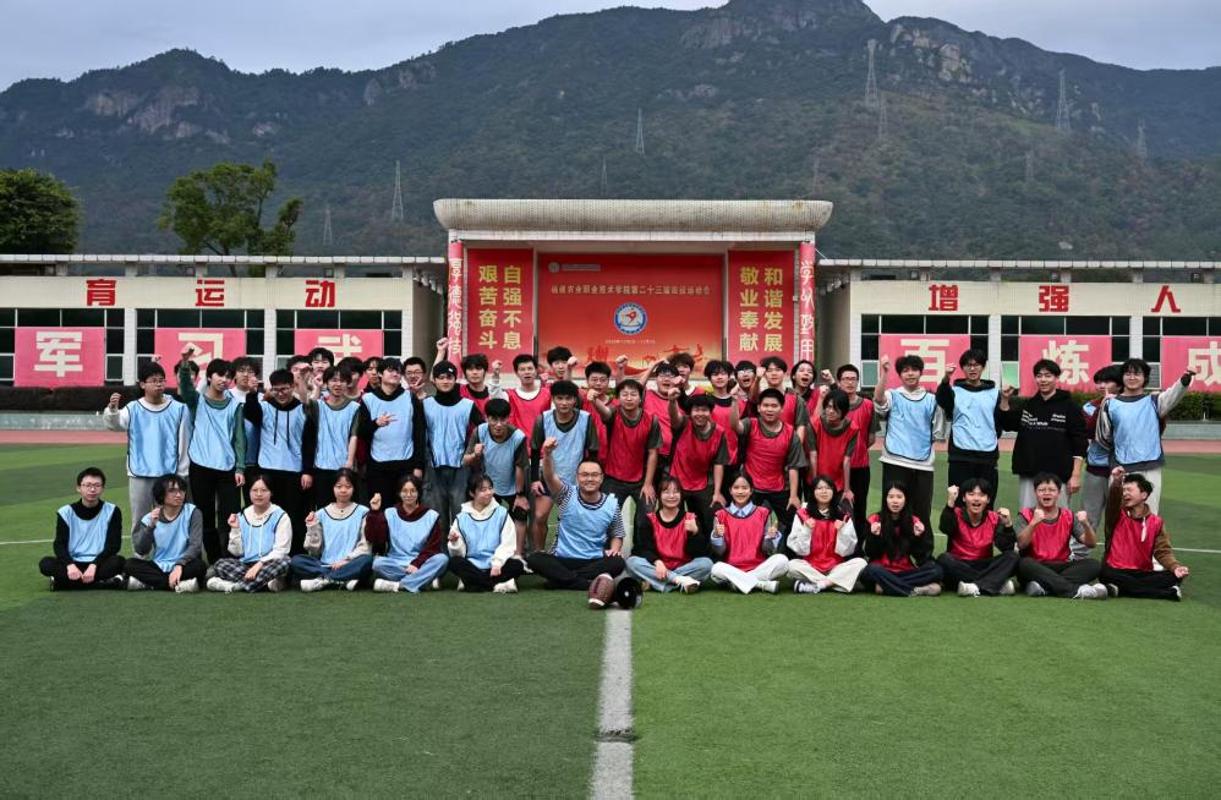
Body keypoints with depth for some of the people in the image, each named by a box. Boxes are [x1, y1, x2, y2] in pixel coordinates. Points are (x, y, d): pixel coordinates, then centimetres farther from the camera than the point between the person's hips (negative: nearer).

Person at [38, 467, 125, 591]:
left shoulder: (112, 511, 0)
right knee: (46, 564, -27)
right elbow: (59, 544, -6)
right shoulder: (66, 512, 3)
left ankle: (63, 581, -23)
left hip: (99, 564, -1)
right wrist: (70, 565, -26)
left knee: (118, 561, -32)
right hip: (74, 564, 1)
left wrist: (93, 566, -23)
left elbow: (113, 545, -7)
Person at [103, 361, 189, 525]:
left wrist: (182, 474, 2)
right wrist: (112, 409, -36)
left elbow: (183, 443, 1)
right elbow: (112, 424, -15)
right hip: (139, 475, 1)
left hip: (168, 475, 0)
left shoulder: (178, 409, -3)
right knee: (140, 520, 11)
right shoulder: (133, 409, -1)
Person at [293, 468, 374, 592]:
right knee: (296, 561, -24)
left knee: (366, 561, -34)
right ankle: (344, 580, -29)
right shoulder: (322, 514, 11)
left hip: (350, 565, -2)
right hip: (324, 565, 2)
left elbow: (365, 546, -1)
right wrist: (312, 528, -5)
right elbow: (314, 551, 9)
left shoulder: (362, 512, 6)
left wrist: (346, 560, -14)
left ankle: (321, 580, -25)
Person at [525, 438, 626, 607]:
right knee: (533, 559, -28)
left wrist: (614, 549, -10)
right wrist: (548, 454, -41)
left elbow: (617, 535, 13)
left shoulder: (611, 504, 2)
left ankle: (562, 579, -23)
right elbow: (550, 477, -21)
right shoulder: (567, 495, -3)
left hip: (595, 562, 1)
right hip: (562, 559, 0)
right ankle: (591, 584, -33)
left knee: (617, 563, -29)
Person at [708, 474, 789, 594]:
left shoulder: (763, 513, 5)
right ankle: (763, 585, -24)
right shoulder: (721, 515, 5)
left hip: (759, 568, 1)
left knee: (781, 560, -26)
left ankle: (737, 583, -20)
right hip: (732, 569, -1)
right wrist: (717, 536, -18)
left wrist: (771, 537, -17)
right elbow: (719, 552, 1)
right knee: (716, 569, -32)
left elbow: (768, 550, 3)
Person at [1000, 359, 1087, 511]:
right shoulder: (1028, 405, 13)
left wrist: (1076, 475, -9)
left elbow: (1079, 443, -3)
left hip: (1058, 475, -4)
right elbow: (1008, 424, 23)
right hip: (1029, 474, 4)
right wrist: (1005, 400, 6)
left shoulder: (1069, 406, -1)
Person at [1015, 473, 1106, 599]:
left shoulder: (1068, 516, 9)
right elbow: (1021, 545, -16)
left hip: (1061, 569, 3)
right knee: (1024, 563, -36)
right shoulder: (1027, 515, 1)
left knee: (1092, 565, -21)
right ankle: (1076, 590, -39)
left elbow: (1091, 543, -1)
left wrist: (1086, 525, -20)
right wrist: (1034, 523, -30)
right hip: (1035, 569, -3)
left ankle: (1043, 586, -33)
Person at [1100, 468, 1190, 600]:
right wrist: (1116, 482, -41)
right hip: (1117, 573, -1)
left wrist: (1175, 567, -19)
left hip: (1143, 574, 1)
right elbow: (1112, 501, -21)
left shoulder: (1156, 522, 7)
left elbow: (1163, 551, 2)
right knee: (1106, 575, -37)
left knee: (1173, 577, -22)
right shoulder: (1118, 515, 3)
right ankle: (1169, 593, -32)